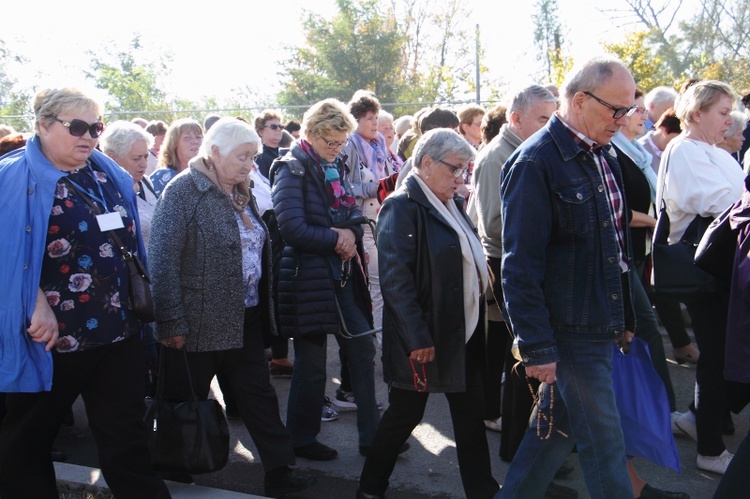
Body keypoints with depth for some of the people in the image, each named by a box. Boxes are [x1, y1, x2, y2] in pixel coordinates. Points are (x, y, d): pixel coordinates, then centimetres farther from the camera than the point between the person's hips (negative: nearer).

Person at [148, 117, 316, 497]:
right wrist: (172, 323, -21)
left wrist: (264, 311, 15)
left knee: (259, 395, 12)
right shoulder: (184, 191, -13)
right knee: (185, 407, 10)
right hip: (199, 323, -7)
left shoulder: (241, 194, 11)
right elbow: (163, 260, -19)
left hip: (245, 320, 7)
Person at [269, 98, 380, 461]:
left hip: (342, 274, 8)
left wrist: (351, 232, -8)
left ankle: (371, 434, 22)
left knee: (363, 349, 9)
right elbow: (292, 228, -21)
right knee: (312, 362, 1)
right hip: (308, 277, -8)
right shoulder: (291, 170, -11)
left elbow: (353, 213, 15)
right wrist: (335, 239, -12)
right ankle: (302, 440, 18)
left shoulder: (336, 167, 12)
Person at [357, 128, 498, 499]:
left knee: (471, 415, 13)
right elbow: (395, 278, -21)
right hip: (422, 337, -8)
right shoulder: (402, 207, -15)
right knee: (406, 413, 7)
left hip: (464, 332, 8)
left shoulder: (453, 204, 11)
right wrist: (417, 338, -22)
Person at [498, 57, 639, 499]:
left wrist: (625, 318, 19)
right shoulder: (536, 162, -17)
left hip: (601, 325, 8)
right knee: (604, 445, 3)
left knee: (558, 425, 18)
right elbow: (521, 265, -19)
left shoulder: (603, 155, 10)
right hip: (568, 330, -8)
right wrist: (537, 346, -19)